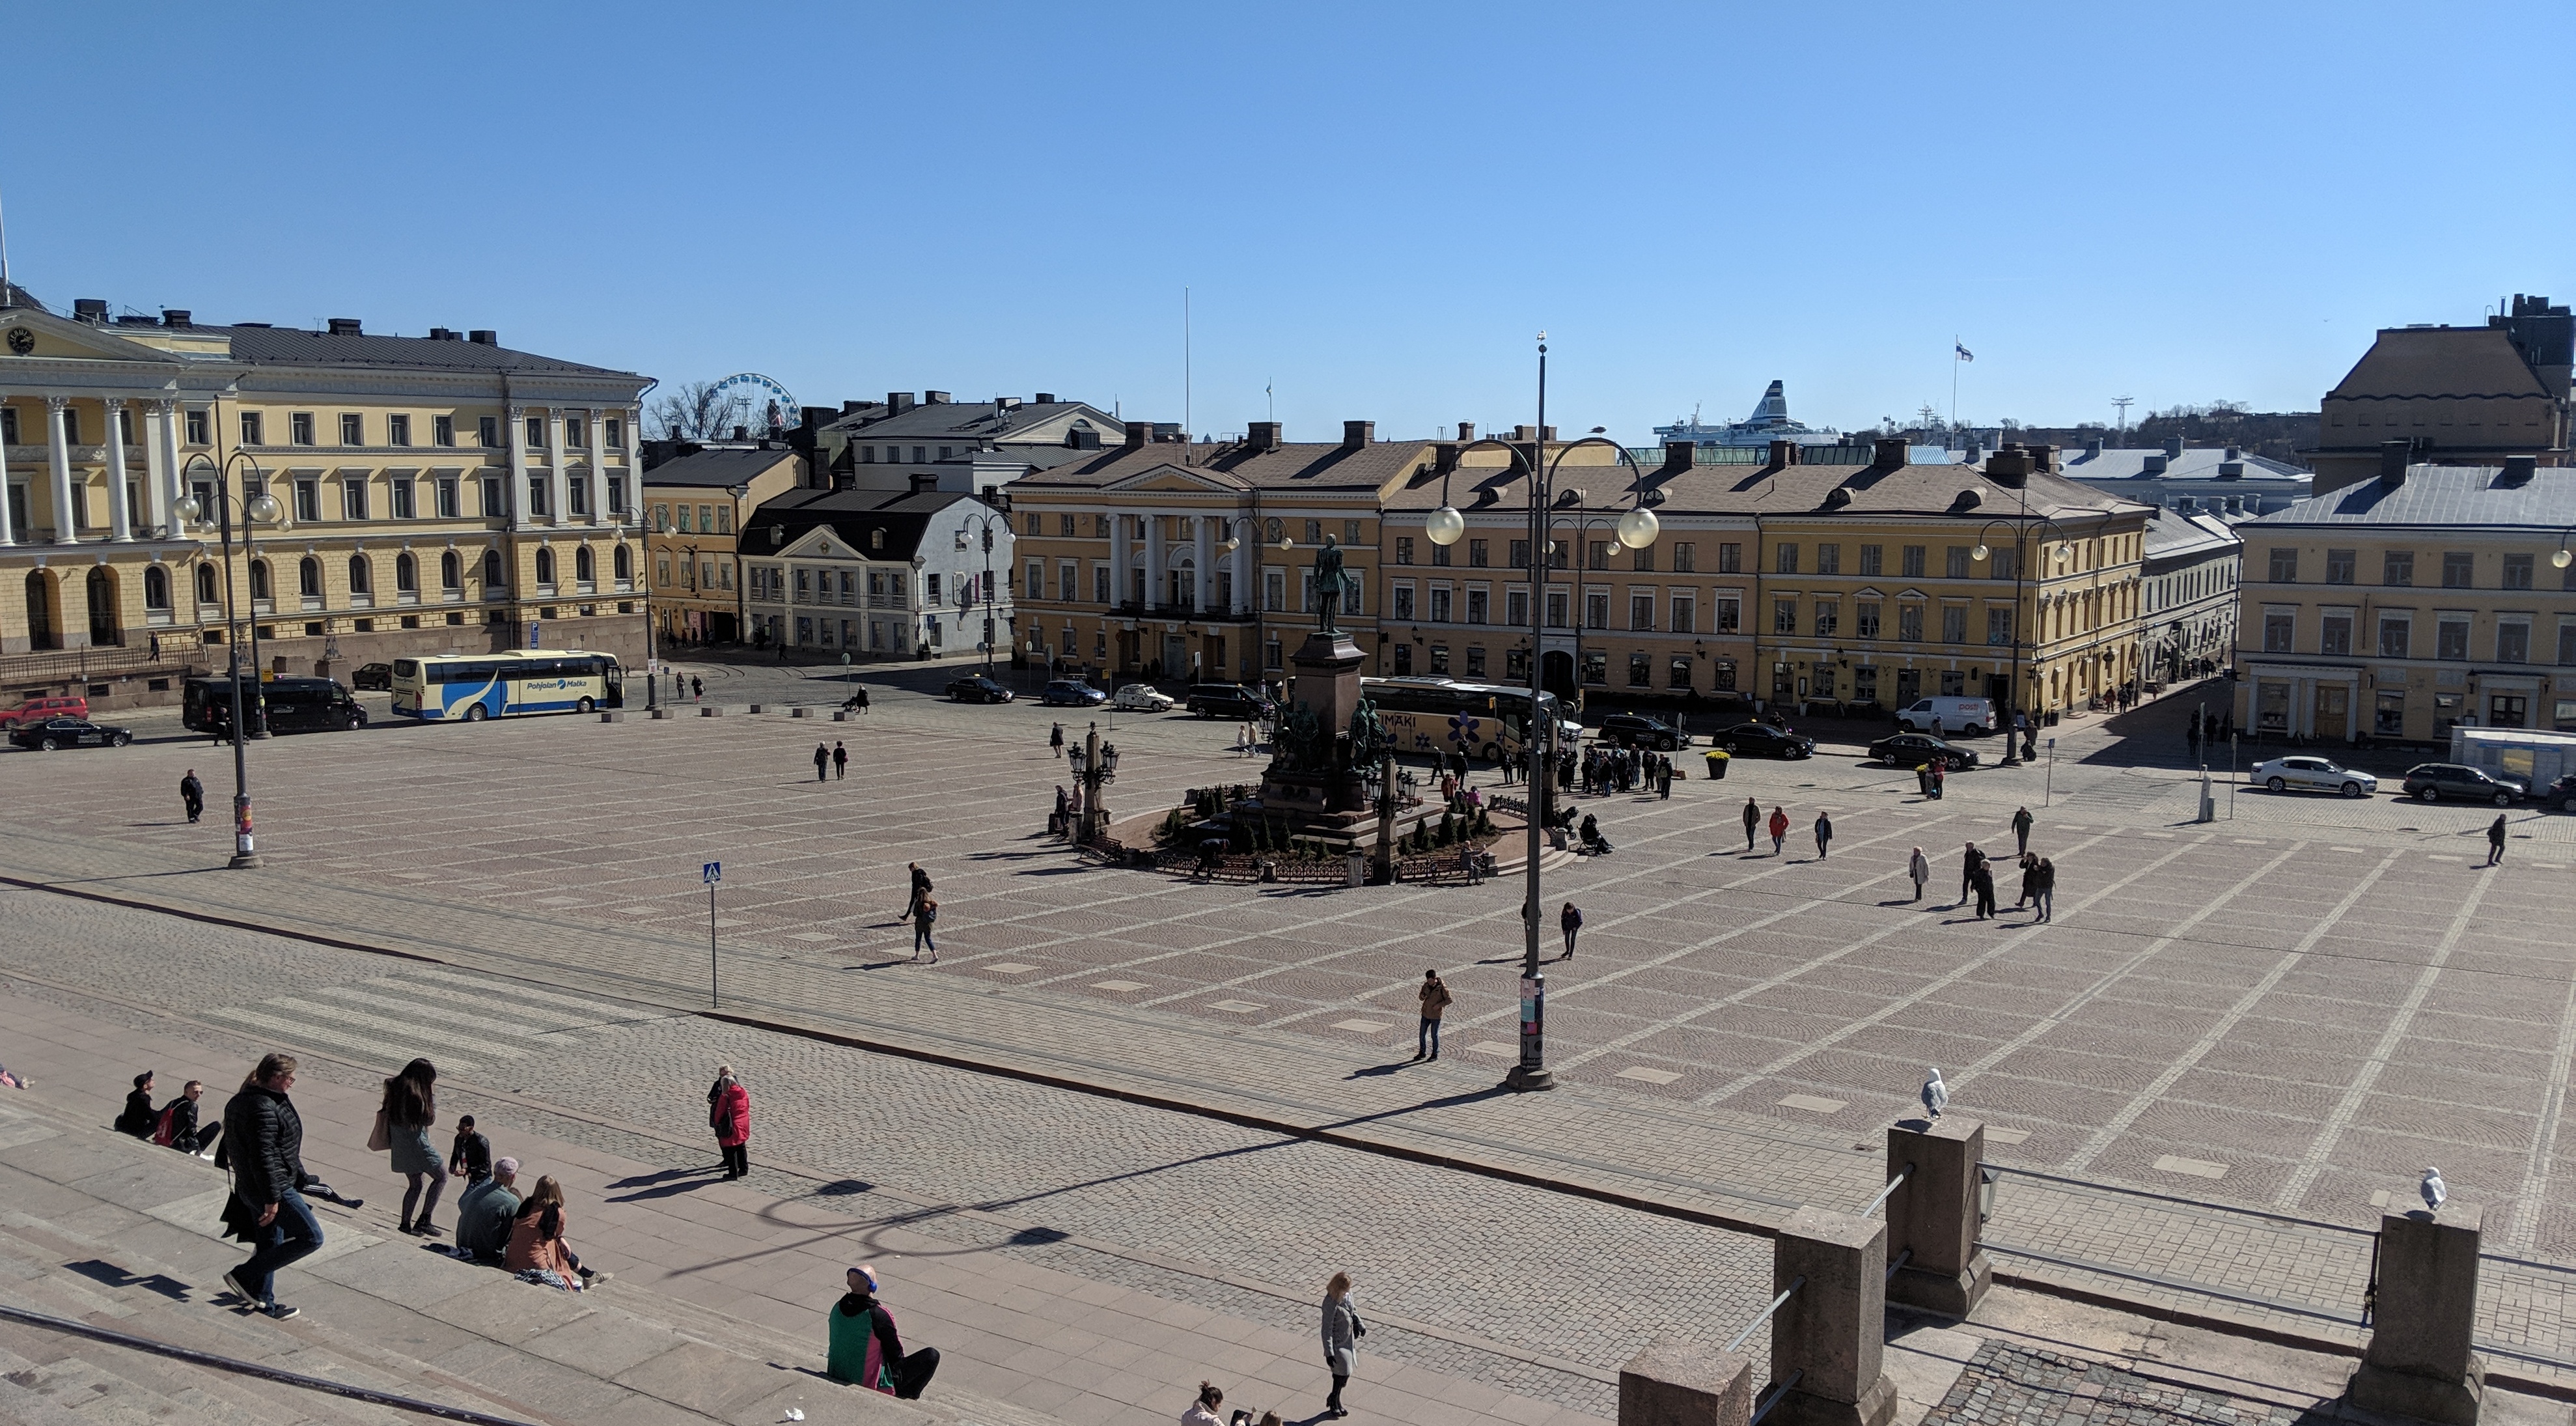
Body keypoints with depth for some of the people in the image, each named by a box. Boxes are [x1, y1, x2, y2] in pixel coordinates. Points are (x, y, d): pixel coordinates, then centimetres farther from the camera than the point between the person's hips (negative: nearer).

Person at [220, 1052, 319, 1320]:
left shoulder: (240, 1102, 10)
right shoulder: (264, 1109, -24)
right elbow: (263, 1156, -27)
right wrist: (272, 1198, -23)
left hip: (249, 1188, 11)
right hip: (276, 1188, -11)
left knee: (269, 1245, 19)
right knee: (311, 1238, -5)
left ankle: (265, 1305, 29)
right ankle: (244, 1276, -1)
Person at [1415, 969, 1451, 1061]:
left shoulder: (1442, 987, -17)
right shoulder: (1426, 985, -3)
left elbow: (1449, 1000, -11)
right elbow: (1421, 998, 8)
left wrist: (1439, 1005, -22)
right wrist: (1423, 996, -16)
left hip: (1436, 1015, -5)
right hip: (1426, 1014, 5)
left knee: (1434, 1036, 6)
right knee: (1421, 1034, 9)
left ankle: (1435, 1055, 21)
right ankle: (1422, 1053, 24)